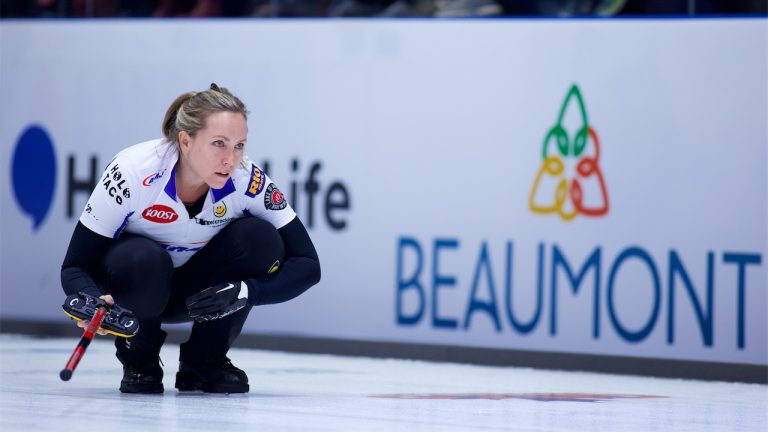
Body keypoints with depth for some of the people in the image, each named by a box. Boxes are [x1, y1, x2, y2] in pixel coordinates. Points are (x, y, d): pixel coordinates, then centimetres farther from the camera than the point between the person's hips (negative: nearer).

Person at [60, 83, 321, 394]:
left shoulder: (248, 180, -24)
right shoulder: (133, 172, -30)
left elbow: (307, 265, -22)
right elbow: (74, 267, -25)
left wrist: (245, 292, -38)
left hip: (197, 289, 3)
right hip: (134, 284, -3)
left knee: (259, 238, -25)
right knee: (143, 261, -36)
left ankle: (205, 360, -7)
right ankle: (138, 357, -6)